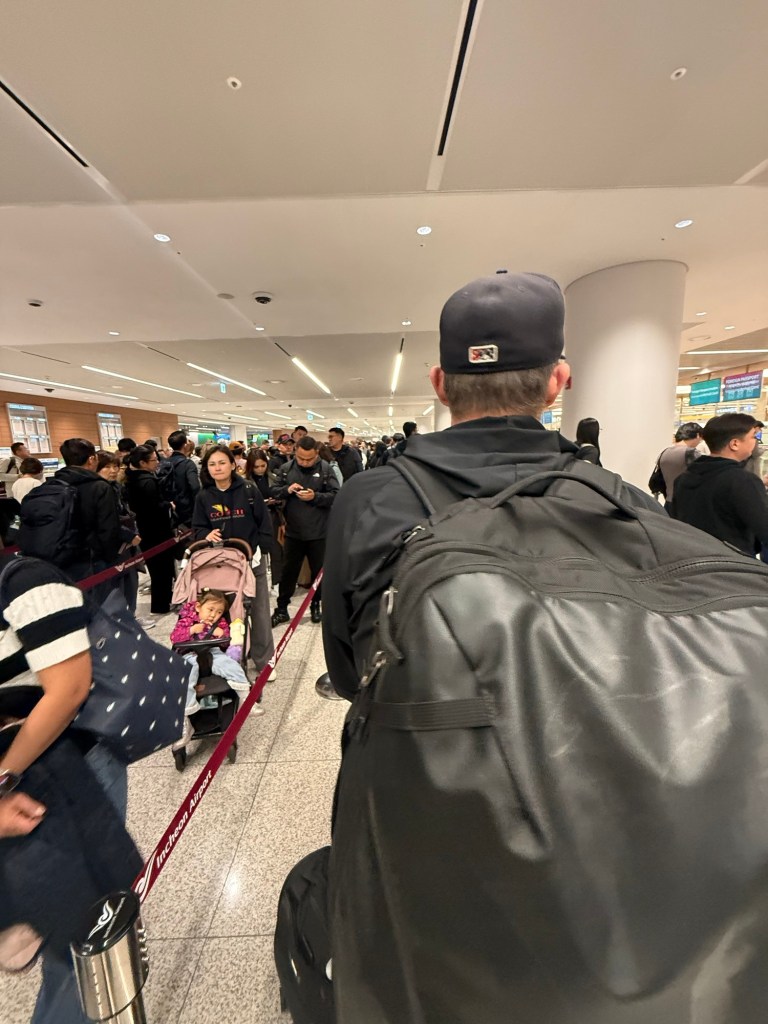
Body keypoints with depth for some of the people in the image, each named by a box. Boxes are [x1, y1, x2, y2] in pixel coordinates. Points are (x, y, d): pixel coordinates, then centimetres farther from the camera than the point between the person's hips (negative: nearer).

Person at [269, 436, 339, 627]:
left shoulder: (325, 469, -8)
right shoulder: (286, 468, 0)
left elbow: (336, 495, -11)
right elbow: (273, 491, 4)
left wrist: (315, 497, -24)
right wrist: (287, 490, -16)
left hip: (318, 532, -2)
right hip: (293, 531, 2)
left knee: (319, 571, 13)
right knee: (289, 570, 13)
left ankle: (315, 606, 33)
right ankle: (281, 608, 27)